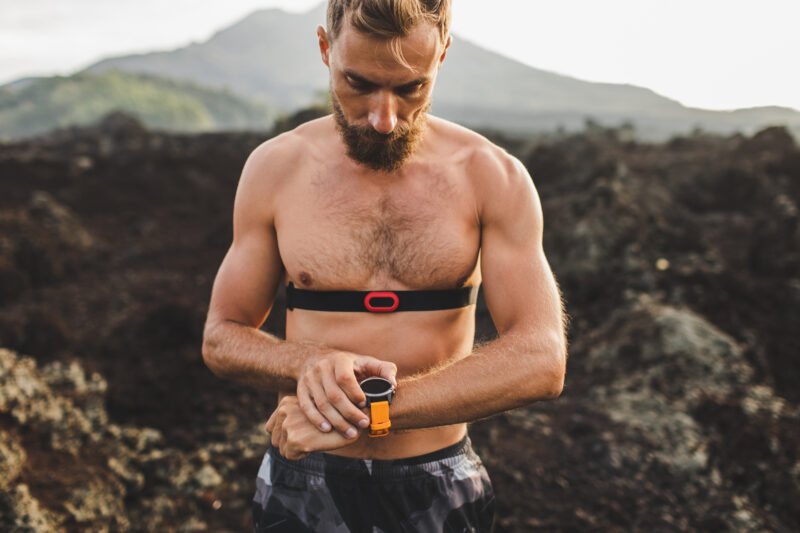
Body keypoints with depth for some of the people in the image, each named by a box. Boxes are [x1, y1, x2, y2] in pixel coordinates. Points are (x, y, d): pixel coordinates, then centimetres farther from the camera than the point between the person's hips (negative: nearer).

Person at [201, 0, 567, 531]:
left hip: (437, 488, 0)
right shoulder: (275, 168, -4)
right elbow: (222, 338, 2)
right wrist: (310, 364, -20)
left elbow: (541, 361, -17)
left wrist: (365, 411, -23)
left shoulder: (493, 176, -8)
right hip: (305, 487, 1)